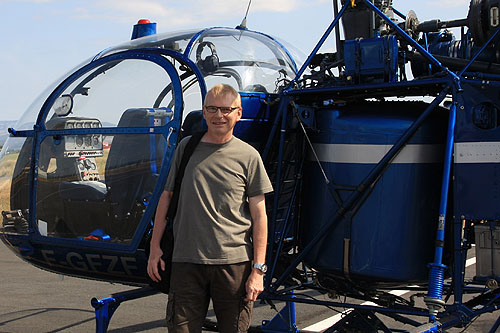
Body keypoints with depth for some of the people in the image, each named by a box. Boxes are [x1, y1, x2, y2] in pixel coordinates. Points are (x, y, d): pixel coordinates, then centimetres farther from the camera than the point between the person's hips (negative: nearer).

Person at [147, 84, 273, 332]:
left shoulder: (248, 156, 2)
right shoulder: (186, 148, 8)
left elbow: (259, 215, 2)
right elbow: (166, 197, 14)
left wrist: (258, 268, -4)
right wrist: (155, 248, 9)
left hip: (234, 262, -1)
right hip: (186, 260, 2)